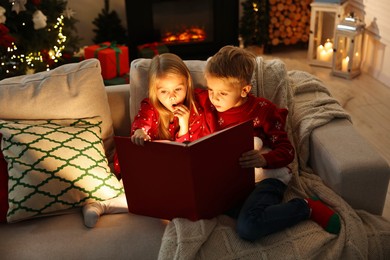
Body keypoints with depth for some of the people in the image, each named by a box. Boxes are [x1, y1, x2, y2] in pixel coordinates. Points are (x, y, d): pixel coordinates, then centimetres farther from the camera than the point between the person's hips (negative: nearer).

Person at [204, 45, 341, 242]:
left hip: (266, 175, -5)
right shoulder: (216, 110, 12)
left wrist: (264, 160, -25)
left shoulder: (263, 110, -2)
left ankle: (306, 207, -10)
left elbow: (287, 151, -5)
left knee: (247, 227, -33)